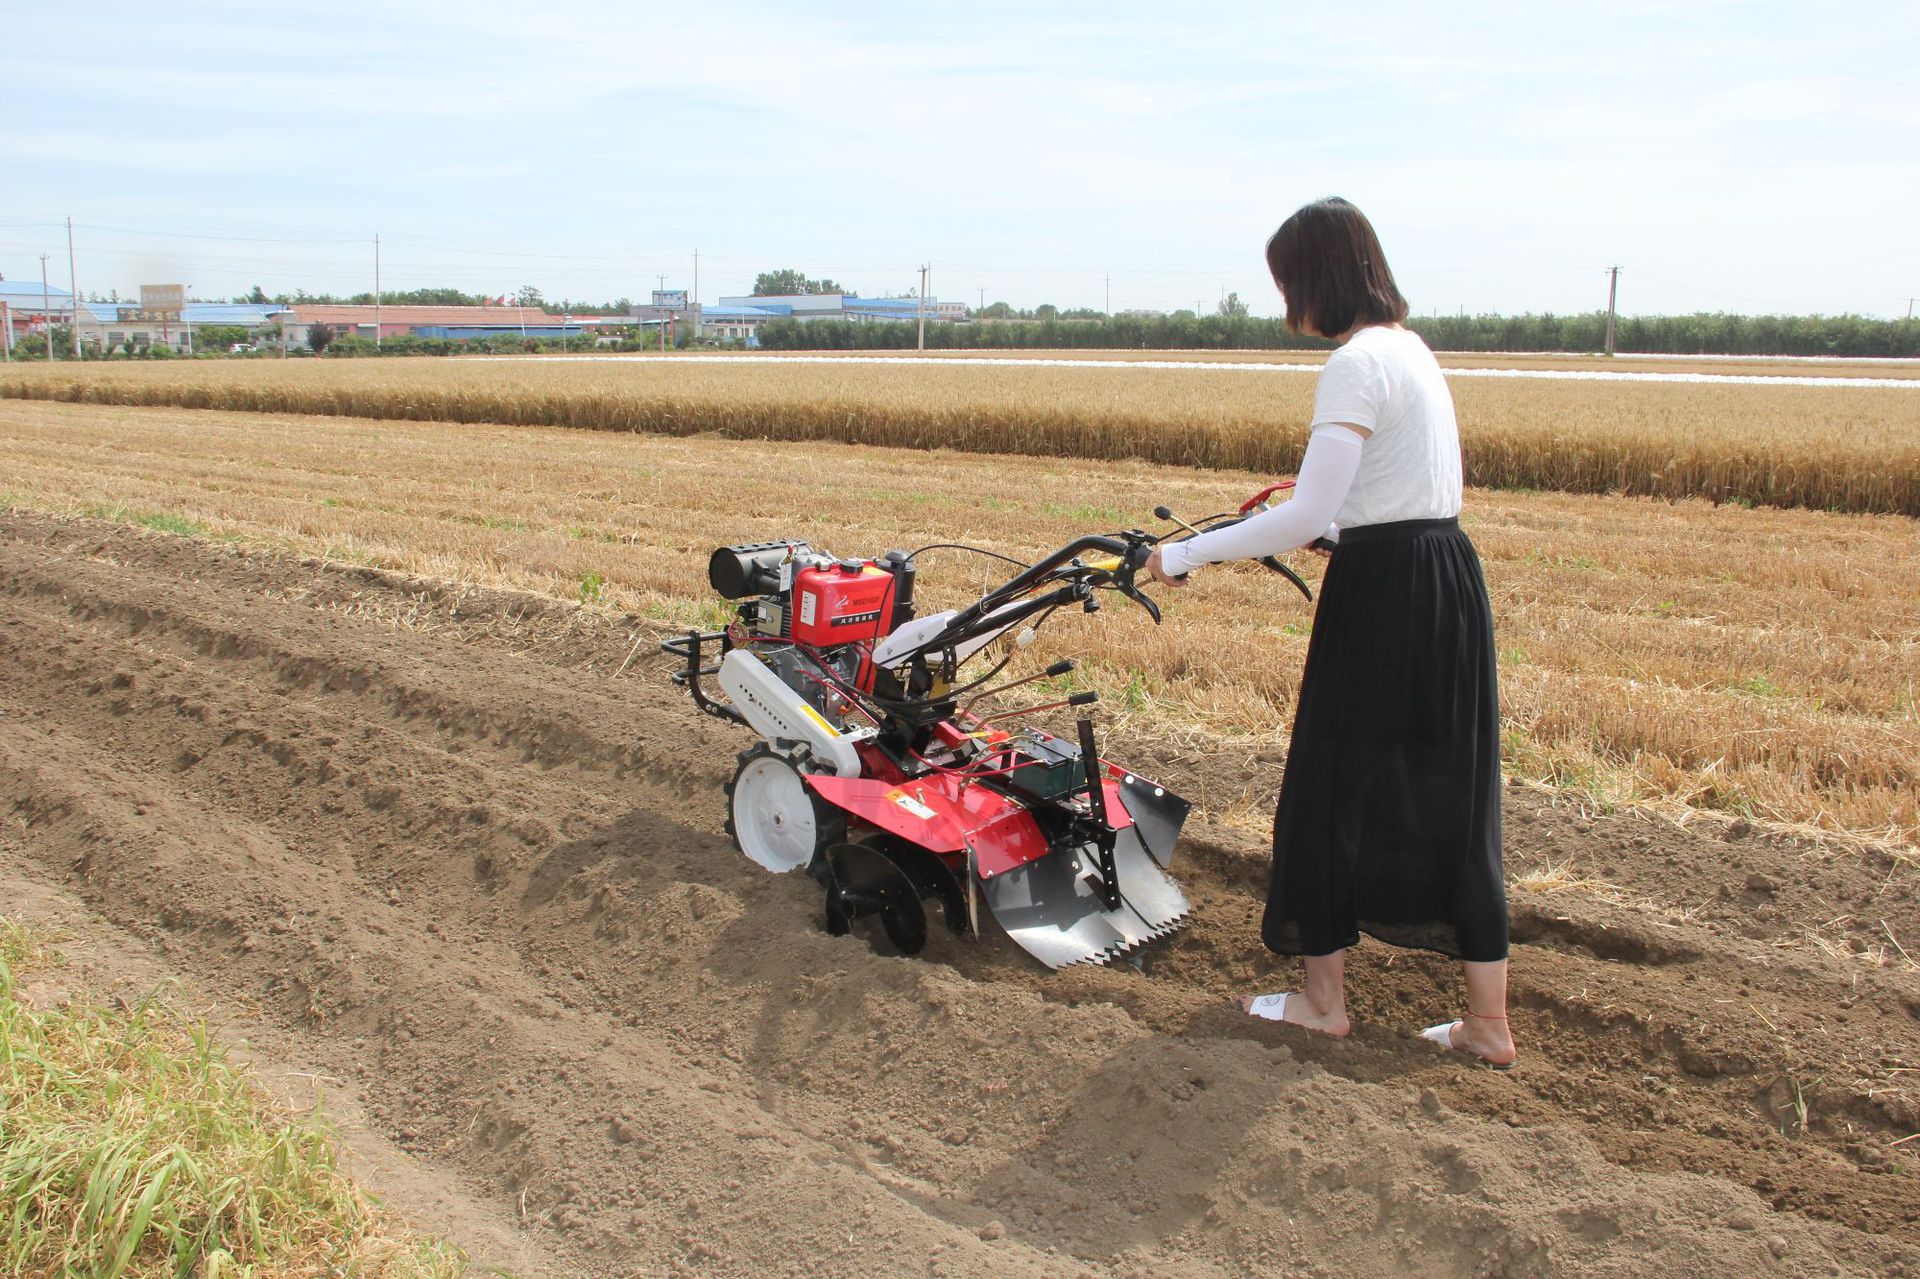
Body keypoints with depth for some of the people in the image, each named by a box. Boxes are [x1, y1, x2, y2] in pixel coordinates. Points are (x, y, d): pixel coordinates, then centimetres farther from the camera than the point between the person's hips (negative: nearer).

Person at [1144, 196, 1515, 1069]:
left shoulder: (1356, 363, -16)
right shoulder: (1409, 348, 15)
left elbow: (1307, 517, -22)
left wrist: (1185, 555, -15)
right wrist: (1301, 530, 24)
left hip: (1383, 598, -9)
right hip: (1449, 582, 9)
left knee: (1332, 792, 7)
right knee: (1450, 801, 12)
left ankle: (1322, 999, 22)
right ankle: (1488, 1022, 20)